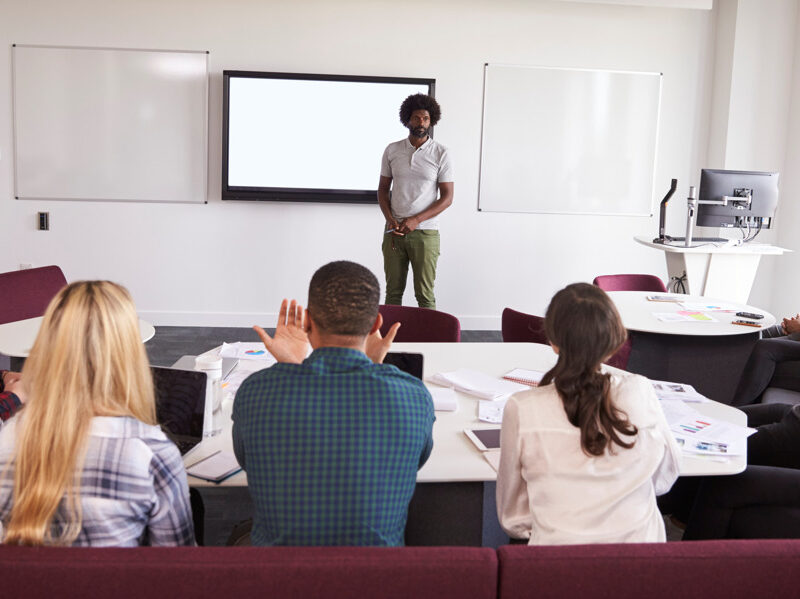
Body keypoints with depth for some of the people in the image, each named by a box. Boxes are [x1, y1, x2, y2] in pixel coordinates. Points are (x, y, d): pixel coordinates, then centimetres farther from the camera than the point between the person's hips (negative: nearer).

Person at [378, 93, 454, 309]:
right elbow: (383, 188, 11)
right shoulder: (392, 150, 6)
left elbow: (447, 197, -4)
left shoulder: (441, 154, -3)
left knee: (425, 295, 0)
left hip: (425, 233, -2)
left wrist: (416, 220, -15)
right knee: (393, 292, 7)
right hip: (394, 231, 2)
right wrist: (391, 219, -6)